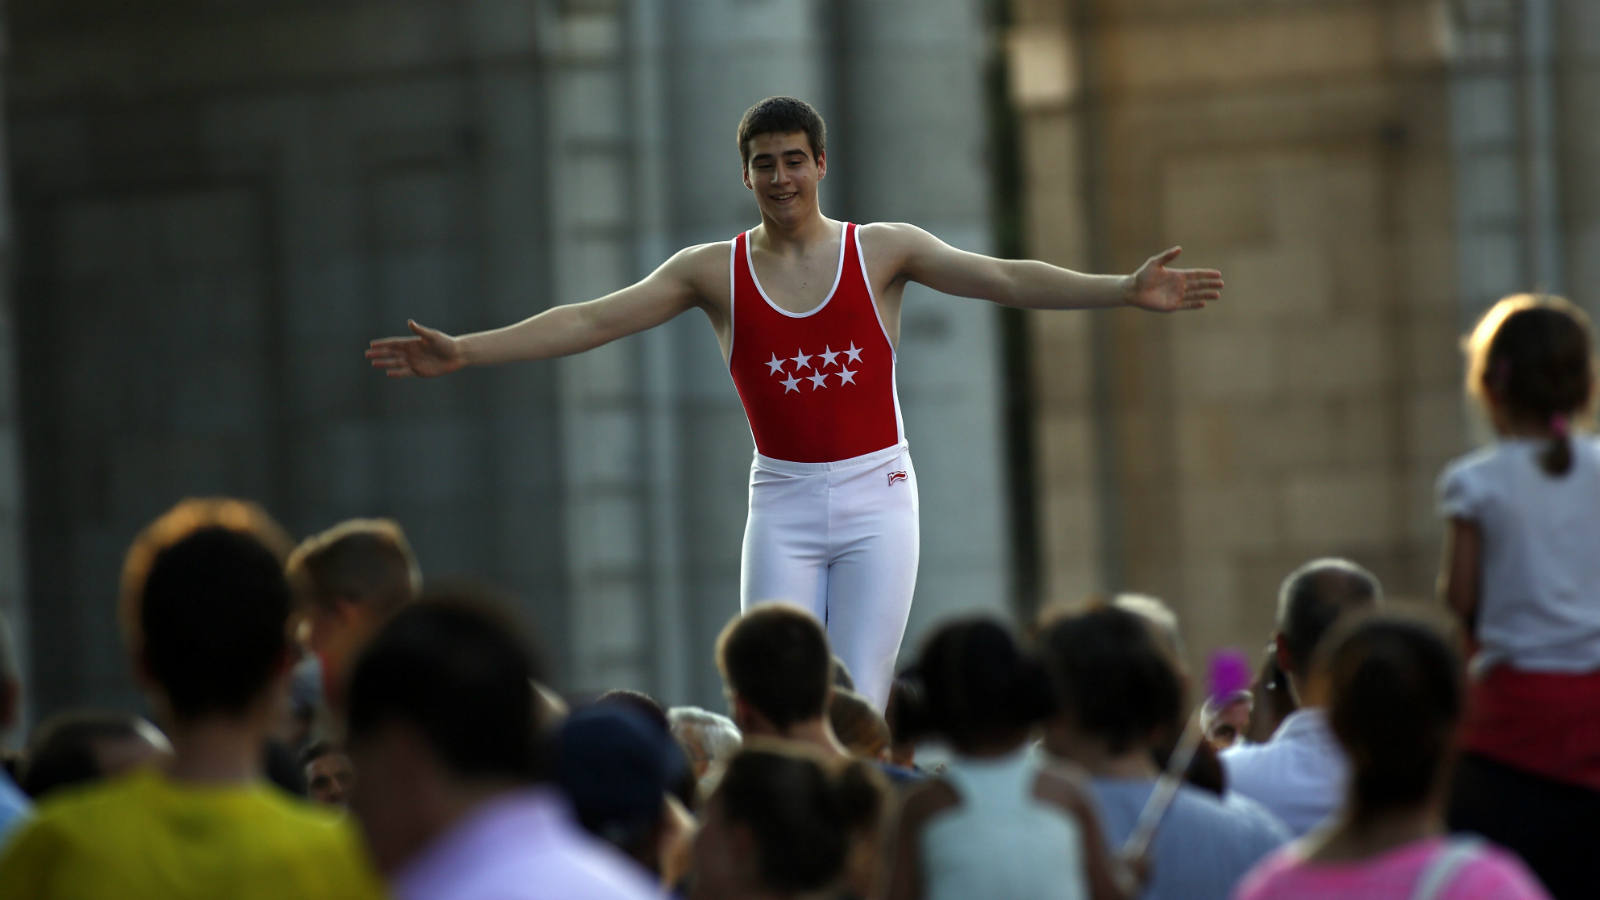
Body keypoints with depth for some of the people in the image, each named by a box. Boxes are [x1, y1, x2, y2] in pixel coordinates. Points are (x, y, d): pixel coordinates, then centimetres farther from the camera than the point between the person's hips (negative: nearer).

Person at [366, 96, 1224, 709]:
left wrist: (1124, 291, -19)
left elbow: (1004, 278, -7)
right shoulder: (715, 270, 3)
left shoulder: (882, 250, 1)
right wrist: (465, 352, -9)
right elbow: (592, 320, -1)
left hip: (876, 496, -1)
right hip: (782, 504, 1)